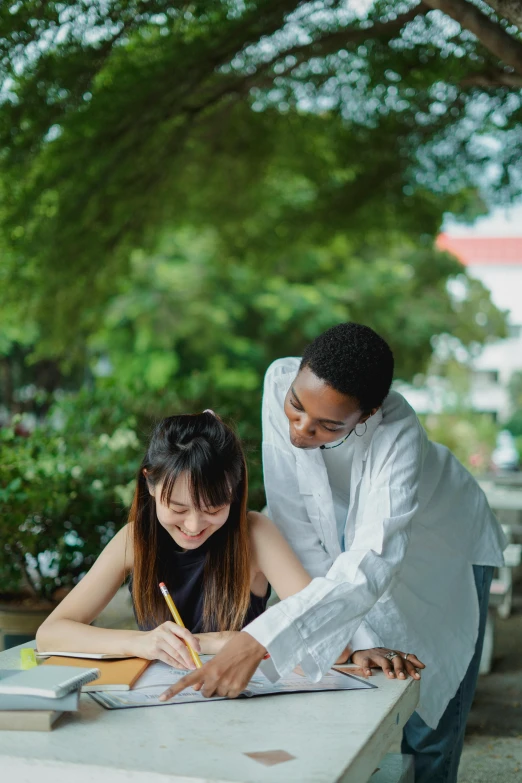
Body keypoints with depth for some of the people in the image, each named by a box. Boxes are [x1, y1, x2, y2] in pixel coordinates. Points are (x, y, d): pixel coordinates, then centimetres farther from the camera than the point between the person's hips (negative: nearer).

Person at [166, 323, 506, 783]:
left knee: (425, 731, -3)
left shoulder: (398, 436, -39)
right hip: (346, 538, 3)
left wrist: (257, 641, -59)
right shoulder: (281, 382, -29)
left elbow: (371, 567, -48)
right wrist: (359, 636, -25)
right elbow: (294, 525, -24)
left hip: (441, 553, -3)